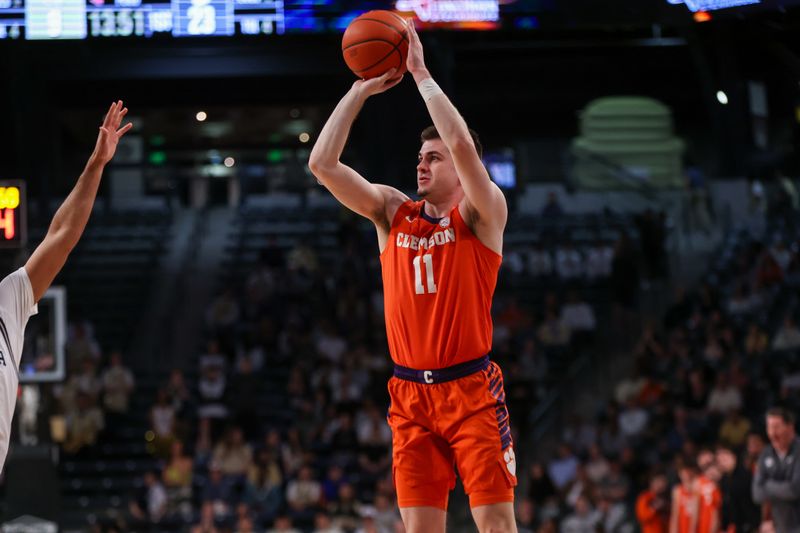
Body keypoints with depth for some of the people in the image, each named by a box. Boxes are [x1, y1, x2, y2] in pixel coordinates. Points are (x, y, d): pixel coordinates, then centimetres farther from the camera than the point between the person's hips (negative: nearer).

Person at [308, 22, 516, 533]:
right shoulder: (392, 212, 11)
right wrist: (361, 90, 0)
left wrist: (421, 73, -14)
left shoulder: (481, 215, -2)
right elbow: (323, 164, 2)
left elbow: (463, 146, -21)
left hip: (471, 389, -4)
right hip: (411, 394, 4)